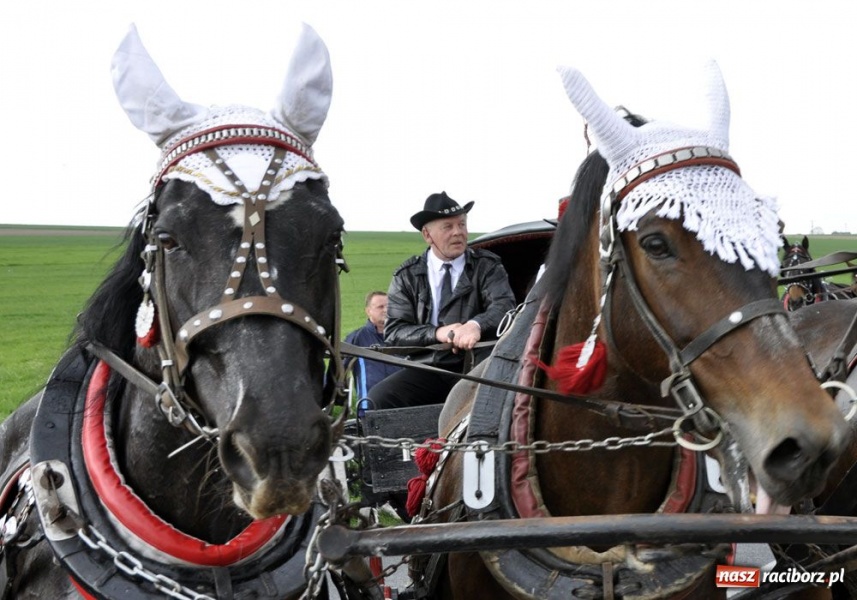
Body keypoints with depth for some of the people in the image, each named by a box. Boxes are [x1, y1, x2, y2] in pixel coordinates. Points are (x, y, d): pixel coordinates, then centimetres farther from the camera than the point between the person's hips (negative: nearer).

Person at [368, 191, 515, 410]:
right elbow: (394, 331, 0)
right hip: (428, 369, 1)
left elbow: (504, 306, -12)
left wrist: (476, 325, -35)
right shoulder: (406, 277, 9)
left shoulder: (487, 266, 6)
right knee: (377, 399, -23)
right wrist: (437, 333, -19)